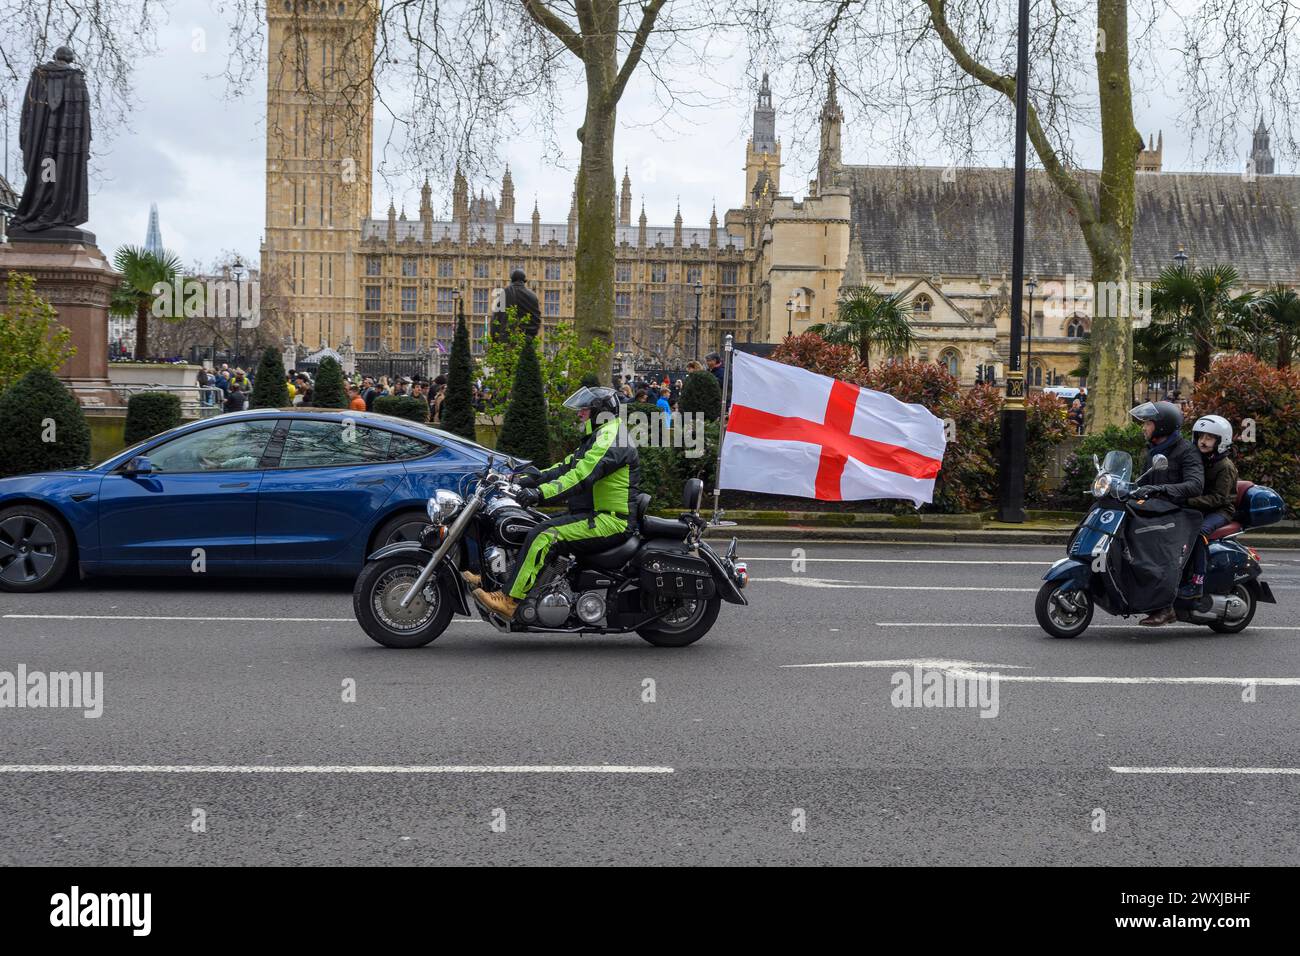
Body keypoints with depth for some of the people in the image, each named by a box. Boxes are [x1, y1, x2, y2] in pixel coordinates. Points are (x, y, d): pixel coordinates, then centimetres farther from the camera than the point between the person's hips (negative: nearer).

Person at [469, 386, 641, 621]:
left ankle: (509, 600, -30)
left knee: (544, 535, -26)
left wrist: (542, 492, -35)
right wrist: (529, 479, 10)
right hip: (594, 513, 11)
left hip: (610, 521, -11)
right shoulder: (597, 438, 22)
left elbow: (581, 476, -27)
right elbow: (567, 467, 20)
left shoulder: (611, 439, -14)